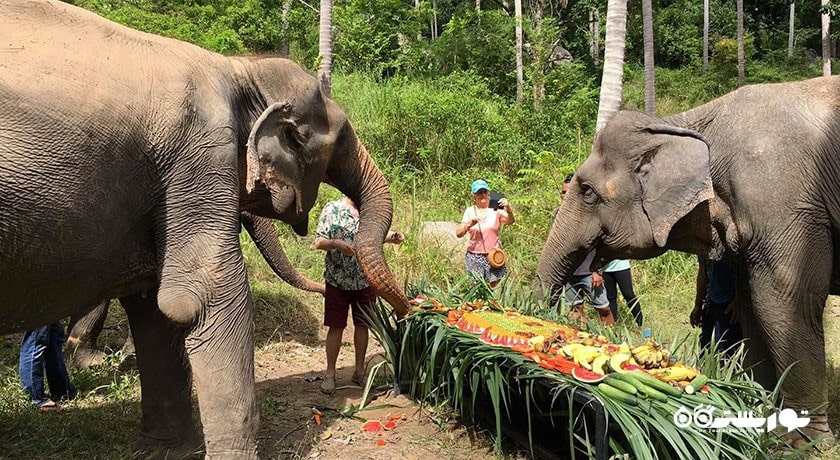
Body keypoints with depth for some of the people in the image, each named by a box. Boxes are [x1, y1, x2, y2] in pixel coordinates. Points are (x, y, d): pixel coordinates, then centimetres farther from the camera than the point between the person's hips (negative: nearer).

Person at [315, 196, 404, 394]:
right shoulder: (332, 209, -9)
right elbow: (319, 242, -11)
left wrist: (391, 237, -6)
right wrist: (336, 243, -31)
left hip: (366, 279, 4)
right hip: (338, 280, -4)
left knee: (362, 325, 12)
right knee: (336, 327, 4)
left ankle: (359, 371, 26)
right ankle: (330, 374, 17)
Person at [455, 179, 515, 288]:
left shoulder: (496, 209, -1)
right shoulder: (470, 211, 5)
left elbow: (510, 222, -19)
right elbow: (458, 233, -2)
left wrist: (508, 209, -38)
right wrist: (469, 225, -21)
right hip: (474, 256, 1)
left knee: (494, 286, 0)